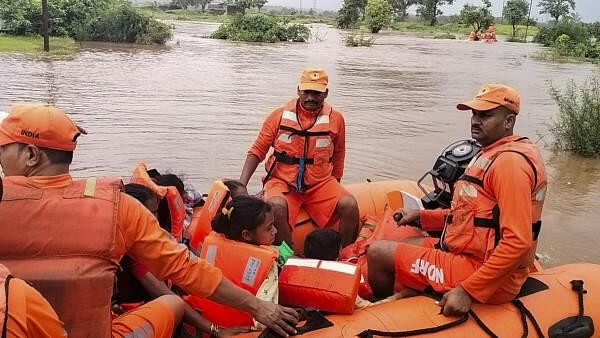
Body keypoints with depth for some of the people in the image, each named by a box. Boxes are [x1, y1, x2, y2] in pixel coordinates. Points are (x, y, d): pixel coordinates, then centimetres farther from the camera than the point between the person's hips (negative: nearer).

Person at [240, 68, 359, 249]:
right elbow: (258, 150, 3)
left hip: (321, 183, 2)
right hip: (282, 181, -1)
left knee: (350, 206, -23)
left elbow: (337, 156, 15)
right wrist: (241, 185, -9)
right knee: (276, 207, -34)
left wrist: (335, 194, 14)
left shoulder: (335, 118, 3)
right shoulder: (280, 115, -1)